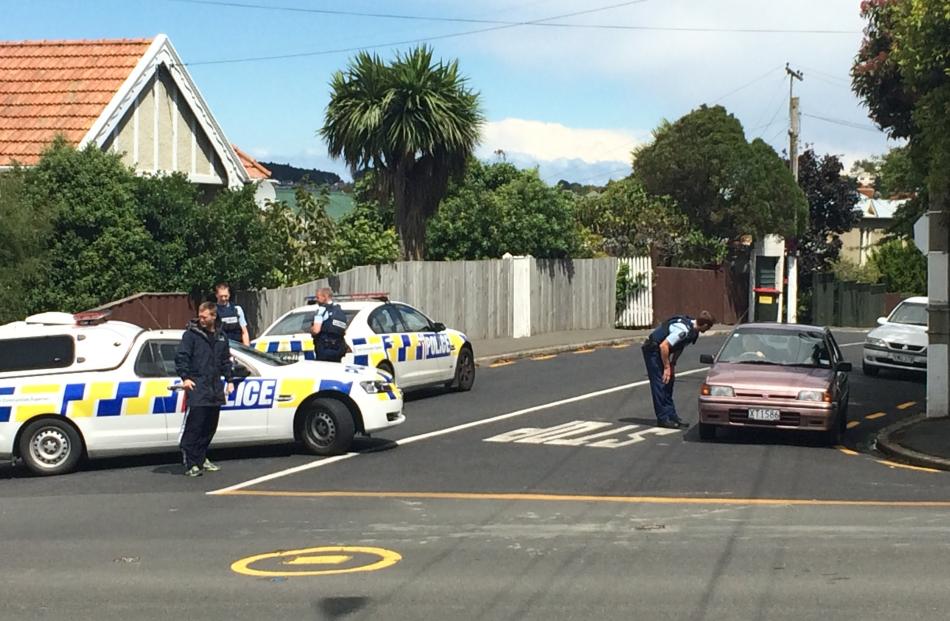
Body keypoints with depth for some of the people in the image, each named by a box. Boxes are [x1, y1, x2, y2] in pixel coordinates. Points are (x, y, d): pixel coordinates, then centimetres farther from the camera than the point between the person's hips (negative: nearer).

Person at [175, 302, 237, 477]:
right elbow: (181, 357, -7)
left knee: (210, 426, 11)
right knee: (194, 426, -11)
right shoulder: (191, 334, -3)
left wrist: (229, 380, 17)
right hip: (197, 386, -6)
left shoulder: (221, 337, 16)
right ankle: (191, 463, -10)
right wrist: (185, 377, -16)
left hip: (215, 388, 6)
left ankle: (201, 458, 23)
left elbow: (226, 360, 24)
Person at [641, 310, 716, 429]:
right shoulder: (683, 329, -30)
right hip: (653, 349, -10)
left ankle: (671, 416, 15)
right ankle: (662, 419, -7)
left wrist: (672, 365, 11)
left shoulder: (693, 330, 0)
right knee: (660, 383, -10)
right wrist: (667, 367, -22)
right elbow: (663, 346, -30)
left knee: (668, 384, 11)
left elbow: (679, 347, 15)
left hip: (660, 351, 10)